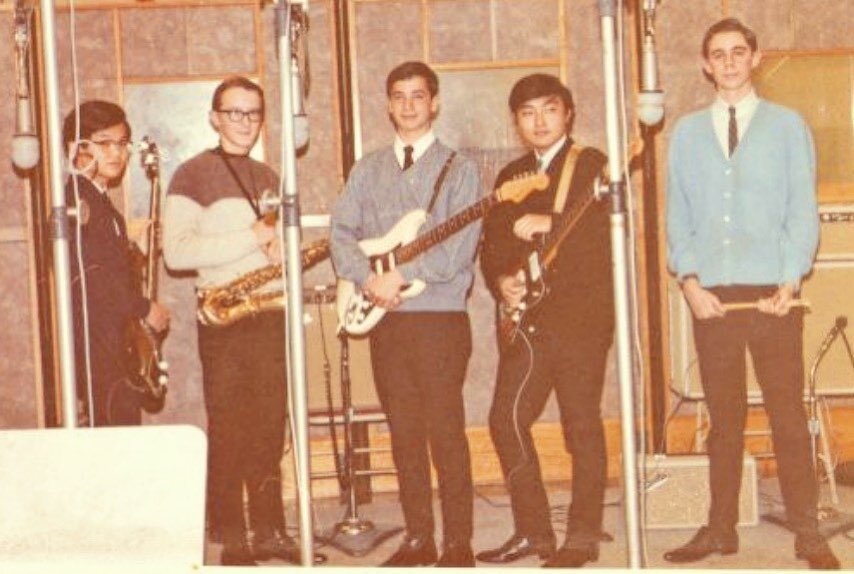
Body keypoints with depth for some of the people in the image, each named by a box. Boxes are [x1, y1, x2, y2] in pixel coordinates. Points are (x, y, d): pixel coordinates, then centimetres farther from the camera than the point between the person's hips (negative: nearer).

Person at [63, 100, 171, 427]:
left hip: (118, 347, 10)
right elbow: (88, 277, -19)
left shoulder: (101, 204, 20)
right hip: (97, 347, -10)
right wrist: (144, 309, -12)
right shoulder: (76, 200, -11)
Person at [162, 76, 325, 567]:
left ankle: (270, 531, 16)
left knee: (270, 428, 8)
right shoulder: (193, 175, -3)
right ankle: (233, 540, 4)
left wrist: (281, 245, 2)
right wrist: (251, 239, -17)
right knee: (228, 430, -2)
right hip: (224, 318, -6)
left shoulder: (268, 177, 17)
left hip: (271, 313, 6)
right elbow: (176, 251, -14)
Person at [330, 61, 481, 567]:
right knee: (404, 435, 8)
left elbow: (459, 246, -10)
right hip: (384, 318, 4)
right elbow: (342, 232, 7)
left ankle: (458, 543, 1)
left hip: (440, 316, -4)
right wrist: (368, 278, -11)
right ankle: (418, 539, 15)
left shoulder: (458, 169, 1)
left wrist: (401, 275, -17)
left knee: (446, 432, -6)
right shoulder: (367, 170, 15)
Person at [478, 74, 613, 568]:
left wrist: (549, 225, -21)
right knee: (507, 420, 1)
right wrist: (502, 281, -1)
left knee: (582, 425, -3)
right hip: (527, 319, 6)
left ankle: (583, 537, 6)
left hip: (581, 316, -6)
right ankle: (533, 531, 13)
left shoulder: (592, 165, 0)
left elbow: (605, 235, -14)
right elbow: (493, 244, 18)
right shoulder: (510, 176, 19)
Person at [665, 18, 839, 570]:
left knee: (788, 412, -1)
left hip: (772, 294, -2)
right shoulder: (687, 132, 12)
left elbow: (803, 210, 2)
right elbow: (678, 215, 10)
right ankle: (721, 529, 14)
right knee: (724, 416, 7)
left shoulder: (787, 126, 7)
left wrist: (791, 281, -9)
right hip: (712, 296, 2)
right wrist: (690, 280, -4)